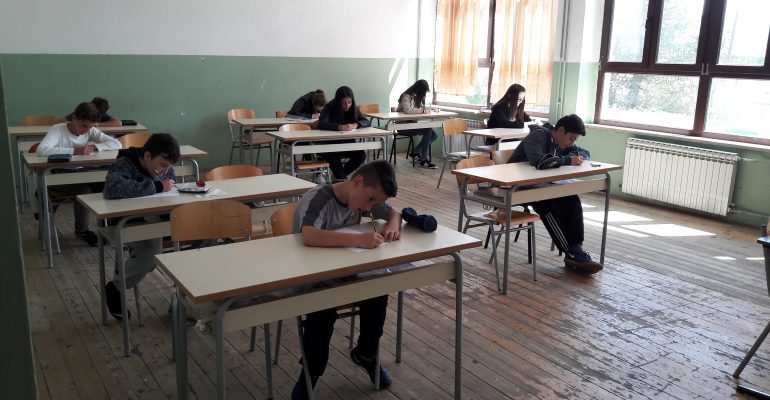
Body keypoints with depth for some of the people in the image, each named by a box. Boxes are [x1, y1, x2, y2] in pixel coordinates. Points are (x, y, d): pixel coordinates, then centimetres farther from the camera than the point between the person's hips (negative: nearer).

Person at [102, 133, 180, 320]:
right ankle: (115, 289, -5)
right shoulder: (124, 165, -16)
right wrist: (156, 187, -32)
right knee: (150, 250, -35)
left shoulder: (166, 169, 3)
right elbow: (112, 188, -39)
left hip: (157, 220, 6)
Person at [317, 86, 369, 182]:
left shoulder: (353, 108, 0)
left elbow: (366, 122, -3)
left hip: (347, 143, 4)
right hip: (329, 144, -4)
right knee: (334, 156, -36)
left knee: (361, 155, -21)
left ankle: (339, 176, 0)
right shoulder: (329, 108, -14)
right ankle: (341, 179, -12)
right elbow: (321, 124, -29)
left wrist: (356, 124, -26)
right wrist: (340, 127, -42)